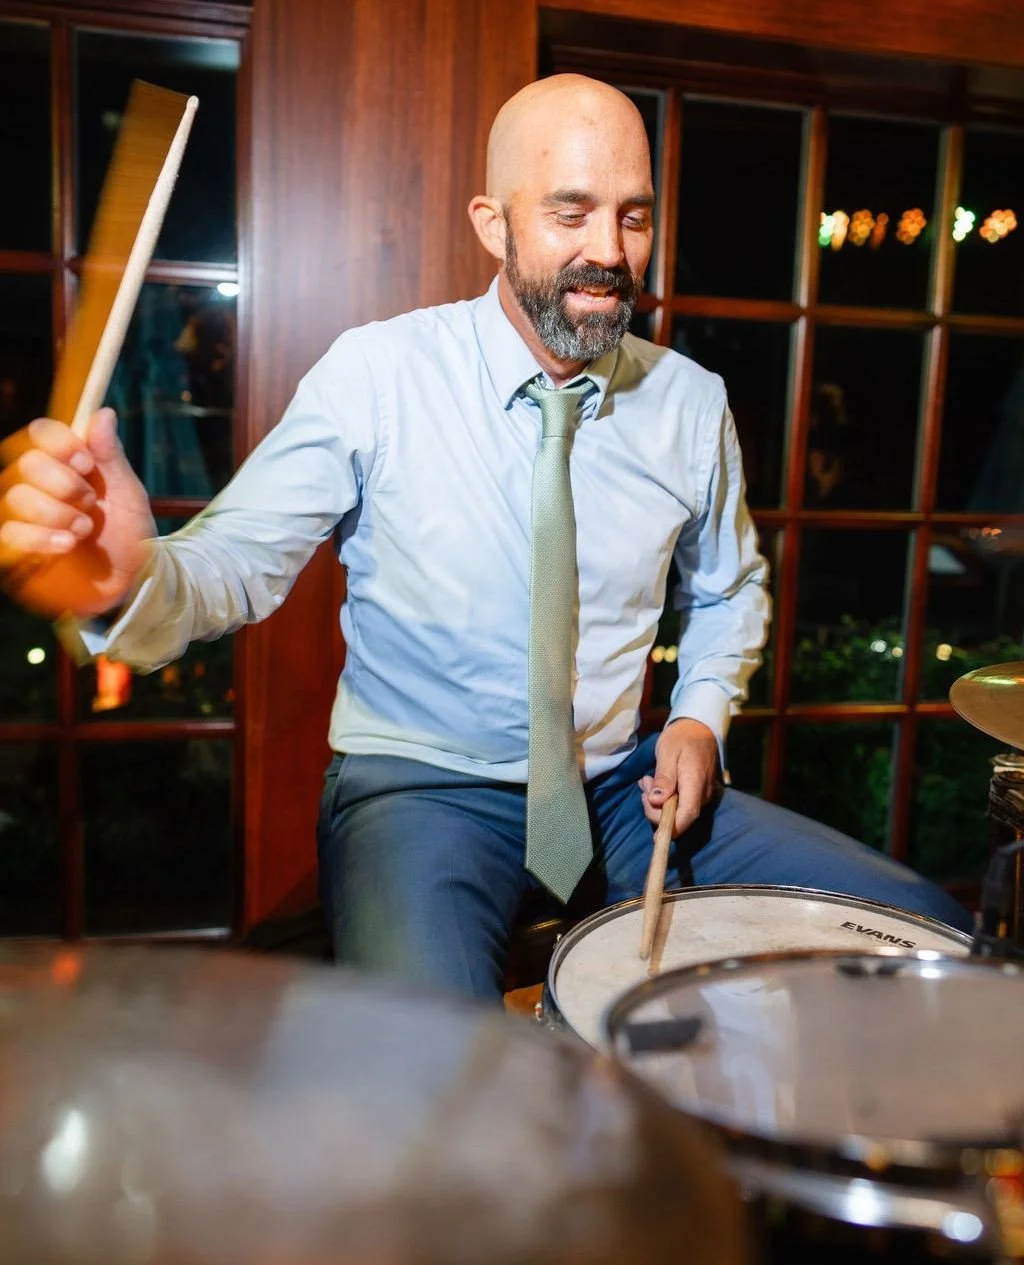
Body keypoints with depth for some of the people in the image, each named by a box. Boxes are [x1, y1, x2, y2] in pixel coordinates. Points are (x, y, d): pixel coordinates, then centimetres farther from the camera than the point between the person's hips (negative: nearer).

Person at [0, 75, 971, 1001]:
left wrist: (699, 717, 0)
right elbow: (238, 560, -14)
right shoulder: (376, 373, -10)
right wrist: (128, 579, -37)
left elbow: (729, 588, 17)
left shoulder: (691, 403, 2)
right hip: (421, 786, -4)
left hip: (622, 786, 5)